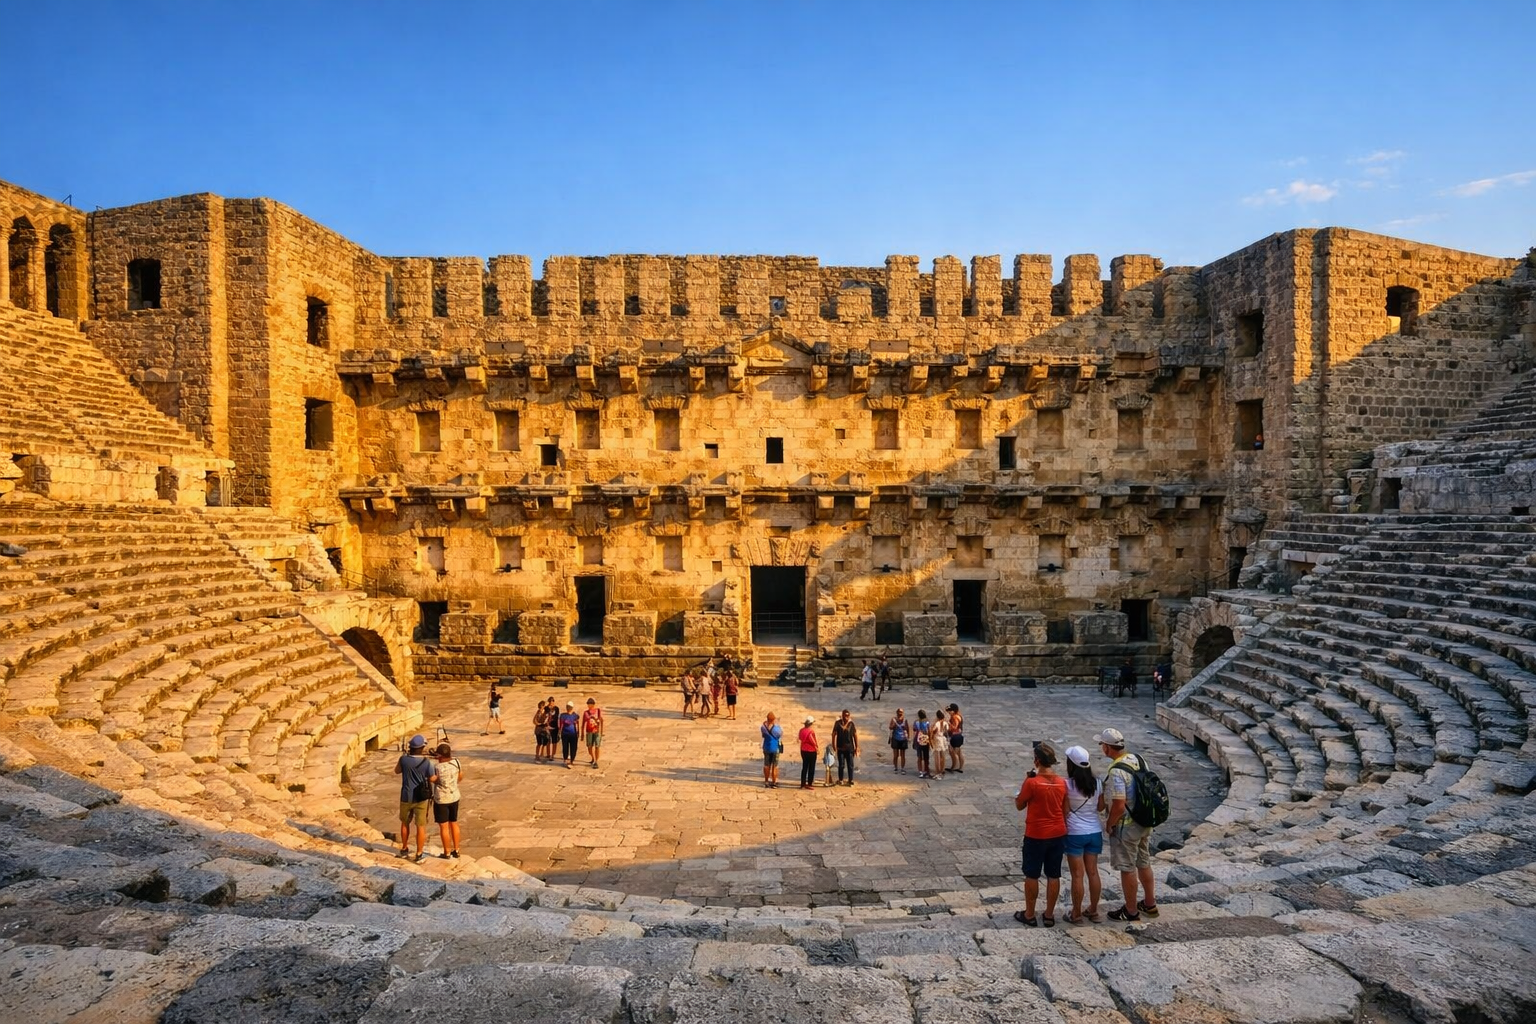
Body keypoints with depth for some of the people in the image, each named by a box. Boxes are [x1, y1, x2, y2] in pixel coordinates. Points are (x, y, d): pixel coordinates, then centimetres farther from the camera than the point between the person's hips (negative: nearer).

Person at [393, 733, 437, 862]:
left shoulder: (404, 759, -11)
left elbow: (397, 771, 9)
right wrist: (437, 771, 11)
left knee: (405, 823, 23)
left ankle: (404, 849, 37)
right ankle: (419, 855, 11)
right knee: (421, 826, 7)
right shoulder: (427, 762, -17)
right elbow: (433, 779, -6)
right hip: (421, 798, -2)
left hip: (406, 798, 2)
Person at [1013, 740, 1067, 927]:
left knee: (1032, 876, 9)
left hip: (1036, 836, -4)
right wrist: (1063, 831, 16)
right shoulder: (1062, 782, -4)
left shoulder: (1032, 782, -19)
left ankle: (1029, 915, 18)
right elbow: (1065, 811, 4)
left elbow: (1019, 805, -5)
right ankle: (1049, 915, 22)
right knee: (1053, 876, 13)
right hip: (1058, 834, 5)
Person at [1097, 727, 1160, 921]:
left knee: (1127, 868, 6)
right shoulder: (1137, 759, 0)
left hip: (1125, 826, -9)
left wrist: (1109, 824, -10)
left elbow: (1119, 806, -27)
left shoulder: (1116, 771, -27)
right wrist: (1106, 798, 15)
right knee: (1144, 863, 22)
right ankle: (1150, 904, 36)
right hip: (1145, 822, 9)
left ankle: (1131, 912, 18)